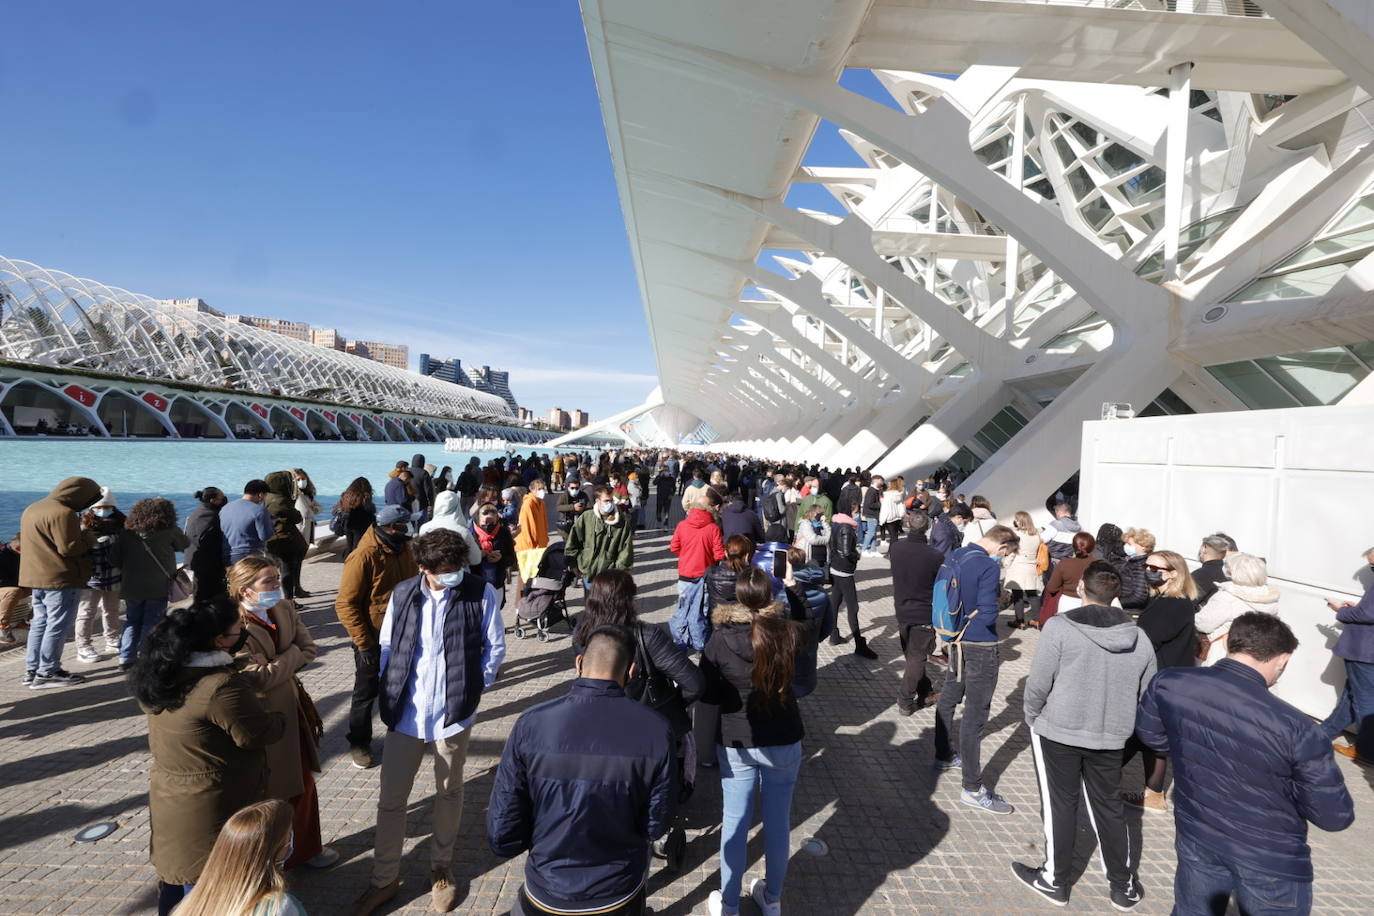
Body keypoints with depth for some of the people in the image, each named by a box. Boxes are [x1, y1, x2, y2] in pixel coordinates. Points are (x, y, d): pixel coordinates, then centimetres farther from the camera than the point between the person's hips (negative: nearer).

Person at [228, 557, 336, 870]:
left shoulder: (285, 609, -4)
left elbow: (309, 650, -3)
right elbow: (259, 678, -27)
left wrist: (278, 665, -17)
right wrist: (292, 656, -13)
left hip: (291, 710, 7)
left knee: (303, 784, 21)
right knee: (267, 793, 12)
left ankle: (306, 847, 41)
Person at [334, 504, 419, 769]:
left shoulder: (403, 549, 0)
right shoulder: (364, 556, -21)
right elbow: (345, 604, -19)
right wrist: (363, 643, -19)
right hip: (373, 640, -6)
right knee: (366, 693, 10)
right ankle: (359, 744, 27)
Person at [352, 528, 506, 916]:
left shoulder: (481, 593, -13)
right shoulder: (403, 594, -5)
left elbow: (495, 647, -5)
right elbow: (387, 646, 5)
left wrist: (475, 689, -7)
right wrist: (388, 691, -1)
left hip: (453, 712, -2)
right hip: (405, 713, 2)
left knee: (449, 792, 17)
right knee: (391, 797, 11)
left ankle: (441, 868, 38)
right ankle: (385, 878, 31)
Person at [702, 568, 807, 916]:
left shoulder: (721, 639, -17)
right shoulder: (788, 633, -14)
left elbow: (708, 694, -7)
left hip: (736, 743, -1)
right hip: (784, 741, 1)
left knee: (735, 823, 14)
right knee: (777, 822, 18)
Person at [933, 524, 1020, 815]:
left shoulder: (953, 557, 3)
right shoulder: (989, 567, -21)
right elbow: (987, 615, -24)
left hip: (956, 639, 8)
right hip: (980, 646, -8)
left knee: (948, 699, 22)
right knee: (975, 714, -1)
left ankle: (944, 757, 40)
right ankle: (972, 789, 7)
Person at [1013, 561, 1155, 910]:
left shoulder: (1059, 627, -17)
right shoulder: (1139, 638, -1)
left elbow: (1038, 684, -15)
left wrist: (1032, 717, 3)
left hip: (1057, 732, -4)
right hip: (1111, 737, 4)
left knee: (1059, 805, 11)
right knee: (1109, 807, 20)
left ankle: (1053, 880, 27)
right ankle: (1124, 886, 33)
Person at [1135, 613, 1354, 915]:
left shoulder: (1168, 684, -18)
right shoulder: (1296, 729, -30)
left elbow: (1150, 734, 3)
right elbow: (1335, 817, -17)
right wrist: (1287, 782, 1)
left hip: (1197, 841, 3)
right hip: (1270, 862, -3)